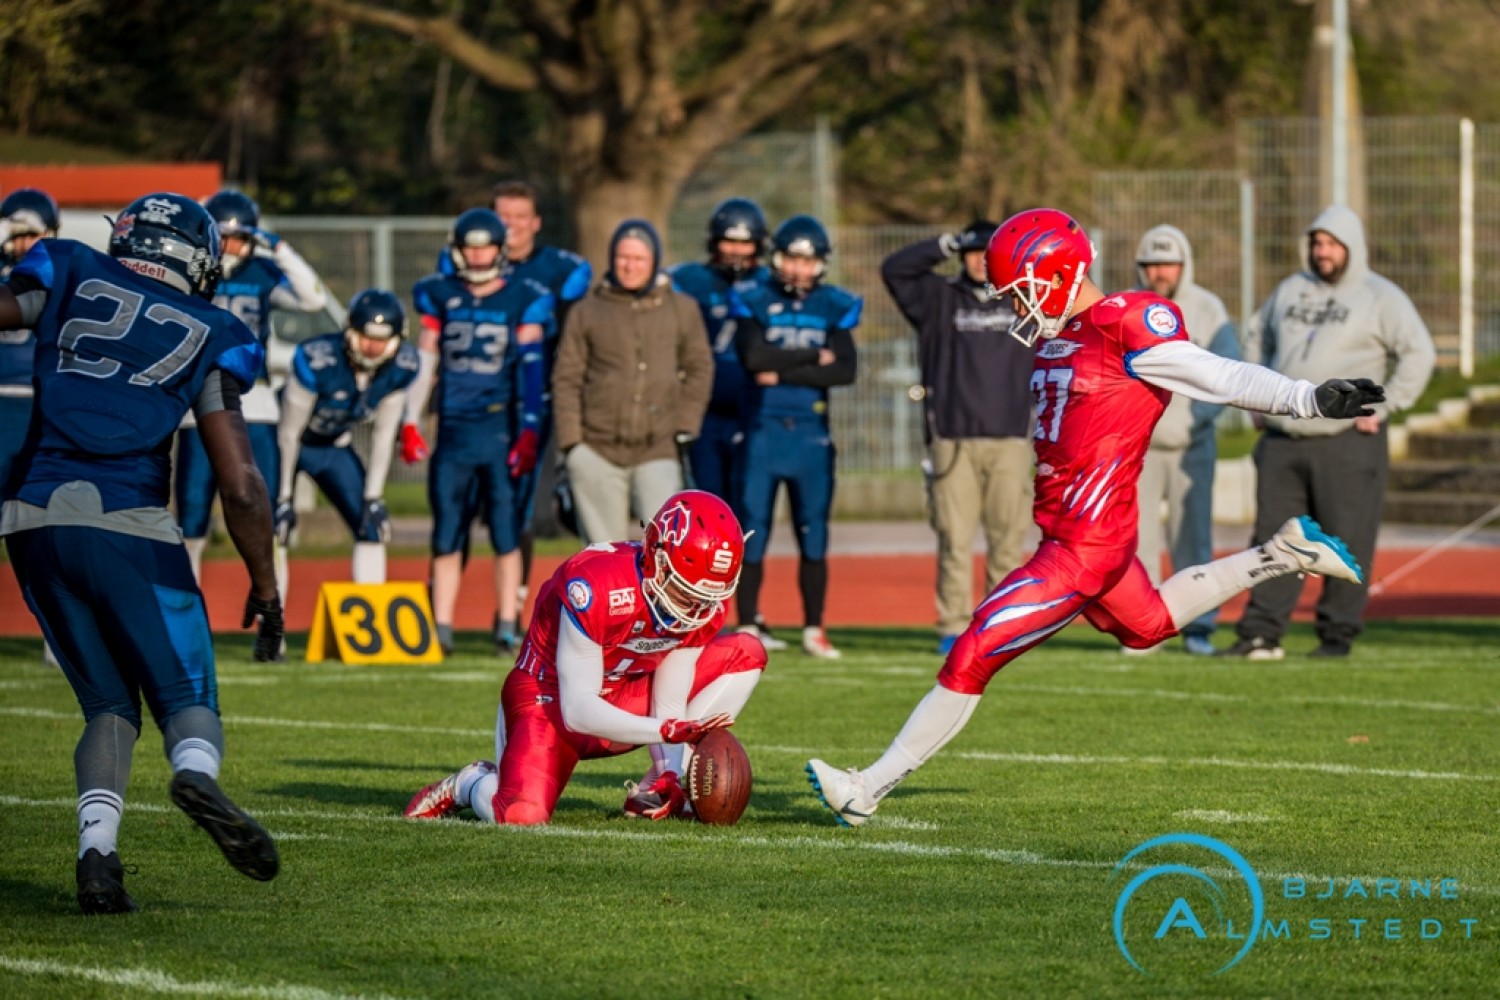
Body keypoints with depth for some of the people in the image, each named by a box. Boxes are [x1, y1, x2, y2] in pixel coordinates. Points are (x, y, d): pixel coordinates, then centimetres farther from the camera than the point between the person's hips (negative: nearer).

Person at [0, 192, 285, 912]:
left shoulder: (67, 278, 13)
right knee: (187, 698, 6)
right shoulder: (207, 340, 8)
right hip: (127, 522, -2)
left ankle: (96, 848, -10)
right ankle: (196, 774, -30)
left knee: (109, 702, 14)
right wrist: (265, 589, 11)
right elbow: (239, 486, 3)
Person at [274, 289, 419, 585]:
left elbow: (384, 434, -6)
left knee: (372, 526, -3)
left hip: (334, 447, 5)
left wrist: (373, 497, -5)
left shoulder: (401, 367, -19)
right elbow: (289, 432, -23)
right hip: (292, 446, -5)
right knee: (273, 532, -15)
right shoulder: (317, 360, -35)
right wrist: (283, 498, -16)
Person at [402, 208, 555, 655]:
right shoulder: (440, 297, 9)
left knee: (506, 531, -1)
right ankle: (441, 629, 4)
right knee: (446, 533, 2)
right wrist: (410, 423, 6)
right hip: (454, 429, 2)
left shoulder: (523, 300, 2)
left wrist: (529, 431, -11)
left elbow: (531, 370, -3)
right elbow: (423, 363, 12)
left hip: (502, 429, -2)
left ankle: (507, 625, 5)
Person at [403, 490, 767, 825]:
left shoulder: (706, 606, -12)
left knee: (744, 655, -6)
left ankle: (656, 790, -9)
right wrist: (667, 729, -38)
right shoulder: (597, 585, -32)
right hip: (550, 696, -6)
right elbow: (576, 709, -30)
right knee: (522, 816, -32)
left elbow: (669, 705, -10)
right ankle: (470, 784, 7)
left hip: (622, 698, 7)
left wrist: (671, 777, -26)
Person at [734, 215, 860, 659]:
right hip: (762, 431, -1)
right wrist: (812, 358, -9)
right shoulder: (755, 302, 2)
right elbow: (753, 356, -14)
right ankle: (748, 626, 6)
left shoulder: (835, 307, 5)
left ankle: (814, 630, 9)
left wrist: (782, 371, -12)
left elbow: (845, 370, -7)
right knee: (752, 532, -1)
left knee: (814, 536, 2)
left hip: (811, 434, 1)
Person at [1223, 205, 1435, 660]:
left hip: (1347, 443, -5)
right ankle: (1261, 633, 1)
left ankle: (1338, 634, 4)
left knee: (1345, 544, -3)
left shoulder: (1380, 297, -1)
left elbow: (1419, 353, -7)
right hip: (1283, 442, 5)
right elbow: (1259, 339, 29)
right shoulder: (1289, 291, 15)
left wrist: (1382, 409, -11)